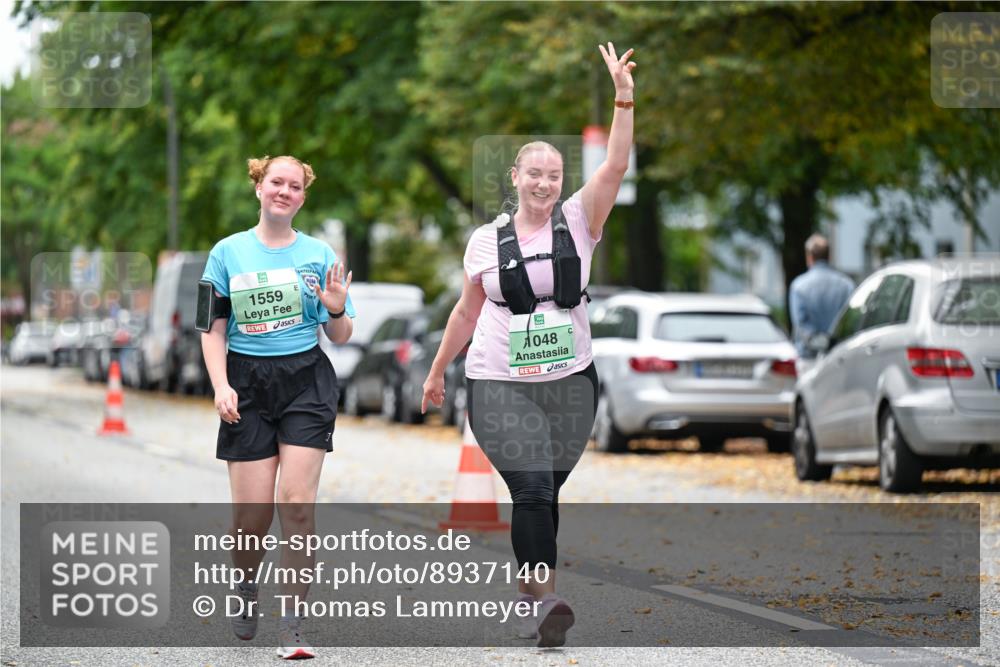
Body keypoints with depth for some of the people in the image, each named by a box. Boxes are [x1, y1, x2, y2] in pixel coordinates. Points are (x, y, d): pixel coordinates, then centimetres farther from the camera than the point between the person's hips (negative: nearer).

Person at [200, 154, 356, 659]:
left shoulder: (318, 254, 6)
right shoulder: (229, 252, 5)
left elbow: (340, 337, 9)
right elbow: (213, 328, 5)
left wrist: (336, 310, -13)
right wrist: (221, 386, -8)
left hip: (305, 382, 0)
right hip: (248, 383, 0)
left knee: (297, 504, -12)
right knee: (252, 514, -3)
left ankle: (292, 627, -7)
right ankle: (246, 588, 30)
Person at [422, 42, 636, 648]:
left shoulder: (578, 223, 2)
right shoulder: (487, 240, 3)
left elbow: (616, 167, -12)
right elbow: (467, 311, 14)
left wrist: (624, 99, -23)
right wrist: (438, 371, 20)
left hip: (571, 382, 2)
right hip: (499, 386, -2)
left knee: (545, 494, 9)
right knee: (532, 491, -16)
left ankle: (528, 595, 25)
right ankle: (547, 601, -22)